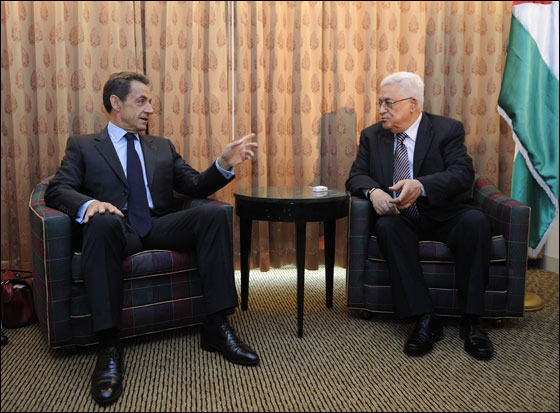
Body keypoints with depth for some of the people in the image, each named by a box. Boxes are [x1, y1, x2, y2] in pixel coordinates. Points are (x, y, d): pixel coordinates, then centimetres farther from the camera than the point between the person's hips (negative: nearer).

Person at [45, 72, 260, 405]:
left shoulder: (163, 147, 25)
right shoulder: (83, 146, 15)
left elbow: (196, 187, 17)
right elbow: (57, 190, 0)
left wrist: (225, 164, -3)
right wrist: (88, 203, -23)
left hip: (160, 228, 3)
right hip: (118, 231, -3)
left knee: (213, 214, -24)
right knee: (104, 222, -38)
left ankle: (217, 327, -24)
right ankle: (110, 347, -37)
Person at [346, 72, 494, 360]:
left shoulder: (448, 129, 0)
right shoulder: (372, 135, 11)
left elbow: (463, 173, -14)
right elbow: (356, 176, 4)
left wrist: (420, 185, -34)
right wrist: (373, 191, -22)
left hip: (443, 215, -1)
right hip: (401, 217, 2)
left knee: (476, 221, -32)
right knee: (386, 226, -33)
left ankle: (471, 320, -24)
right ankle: (424, 320, -32)